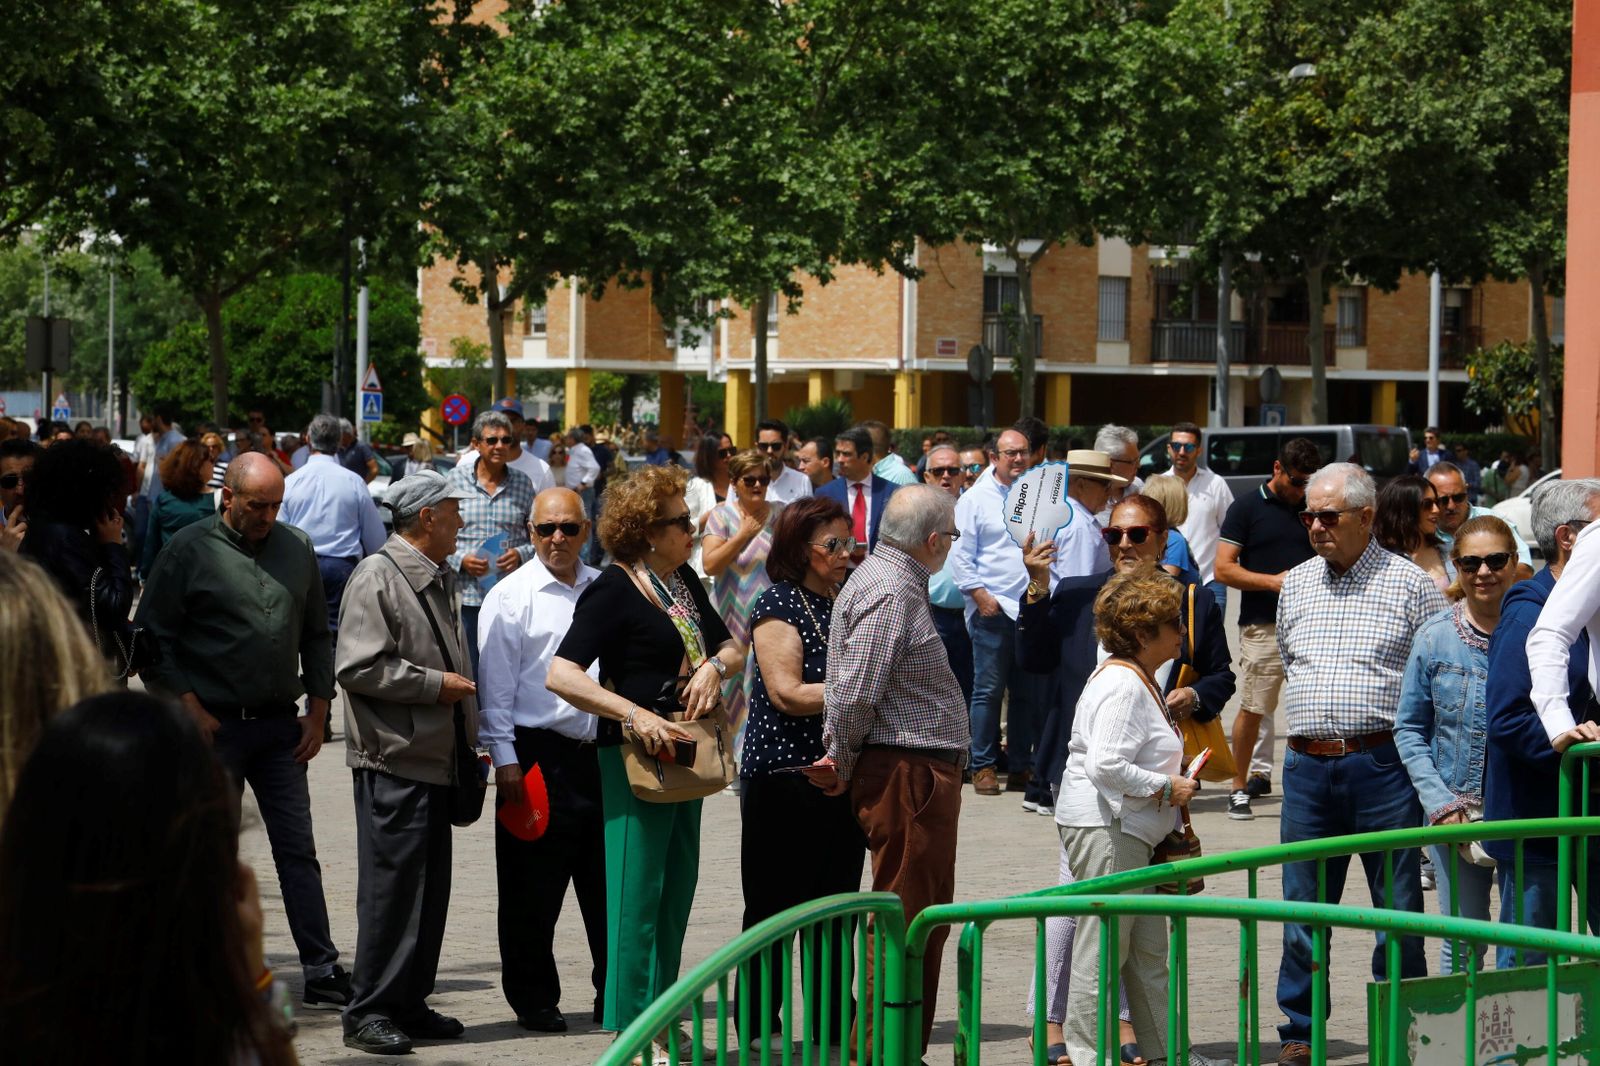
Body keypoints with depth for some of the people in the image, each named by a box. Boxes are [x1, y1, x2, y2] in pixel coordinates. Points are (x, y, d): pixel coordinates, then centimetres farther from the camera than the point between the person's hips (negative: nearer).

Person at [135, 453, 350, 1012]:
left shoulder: (297, 548, 9)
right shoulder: (189, 550, -5)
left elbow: (316, 635, 16)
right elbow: (153, 638, -4)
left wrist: (317, 712, 9)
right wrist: (191, 709, -10)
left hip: (280, 725, 4)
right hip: (214, 726, -3)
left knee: (298, 850, 3)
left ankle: (323, 973, 6)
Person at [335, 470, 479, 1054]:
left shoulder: (438, 579, 18)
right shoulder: (377, 578, -11)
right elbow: (359, 667, -19)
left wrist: (467, 731, 19)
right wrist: (436, 685, -15)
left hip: (434, 759, 9)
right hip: (393, 761, -9)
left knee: (430, 887, 10)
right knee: (392, 885, -7)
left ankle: (409, 1003, 18)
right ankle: (368, 1012, -1)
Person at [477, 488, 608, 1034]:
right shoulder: (510, 596, -3)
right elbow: (496, 686, -5)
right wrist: (506, 760, -10)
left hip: (601, 751, 4)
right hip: (538, 754, -4)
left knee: (610, 884, 9)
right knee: (533, 891, 2)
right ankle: (534, 1001, 14)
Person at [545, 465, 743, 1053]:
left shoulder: (685, 581, 10)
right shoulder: (614, 591, -14)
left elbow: (730, 648, 19)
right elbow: (560, 675, -22)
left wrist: (715, 664, -5)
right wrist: (635, 715, -29)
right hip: (635, 755, -8)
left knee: (677, 891, 14)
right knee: (637, 897, -5)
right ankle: (629, 1033, 2)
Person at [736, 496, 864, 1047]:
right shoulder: (778, 603, -7)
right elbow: (787, 693, -17)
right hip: (786, 774, -7)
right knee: (775, 908, 1)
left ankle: (832, 1021, 18)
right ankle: (757, 1027, 8)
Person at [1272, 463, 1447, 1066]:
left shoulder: (1410, 583, -1)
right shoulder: (1295, 585, 13)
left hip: (1383, 763, -4)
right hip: (1308, 767, 4)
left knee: (1398, 909, 1)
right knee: (1303, 906, 7)